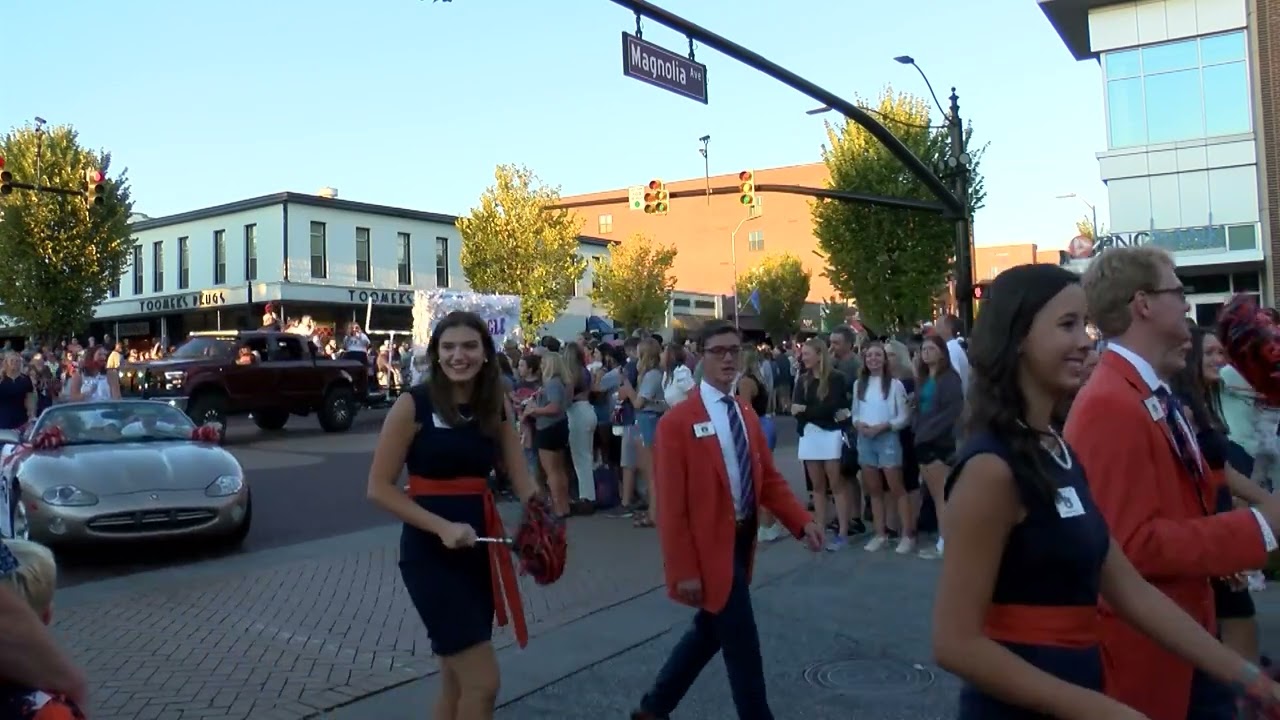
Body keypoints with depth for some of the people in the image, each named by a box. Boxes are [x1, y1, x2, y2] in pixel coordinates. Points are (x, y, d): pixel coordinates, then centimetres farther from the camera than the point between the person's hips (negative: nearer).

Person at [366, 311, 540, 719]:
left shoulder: (497, 406, 4)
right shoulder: (414, 404, -11)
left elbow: (521, 481, -1)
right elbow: (379, 487, -11)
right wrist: (441, 527, -22)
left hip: (480, 546, 6)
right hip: (430, 552, -6)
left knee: (456, 679, 17)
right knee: (481, 682, -5)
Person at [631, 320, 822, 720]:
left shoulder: (747, 415, 9)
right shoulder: (678, 422, -15)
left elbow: (768, 478, 11)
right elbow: (671, 504, -16)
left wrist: (802, 522, -3)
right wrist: (684, 571, -17)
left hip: (742, 540, 8)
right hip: (711, 546, -8)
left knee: (710, 632, 19)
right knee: (742, 645, 1)